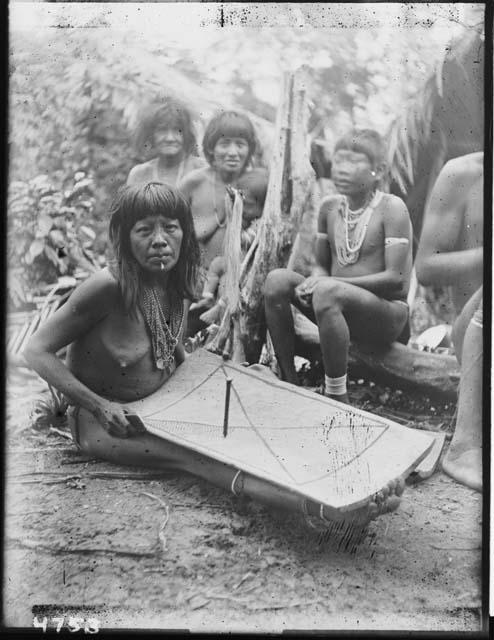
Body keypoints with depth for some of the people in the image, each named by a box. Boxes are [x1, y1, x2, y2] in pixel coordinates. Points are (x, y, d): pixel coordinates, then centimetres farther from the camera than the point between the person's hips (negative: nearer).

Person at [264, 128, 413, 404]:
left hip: (388, 312, -6)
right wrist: (312, 283, -12)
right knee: (277, 280, -16)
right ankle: (289, 382, -10)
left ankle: (337, 396, -26)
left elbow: (396, 278, -16)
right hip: (339, 306, 6)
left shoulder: (391, 208, -10)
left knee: (327, 292, -36)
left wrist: (333, 282, -22)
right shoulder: (330, 206, 7)